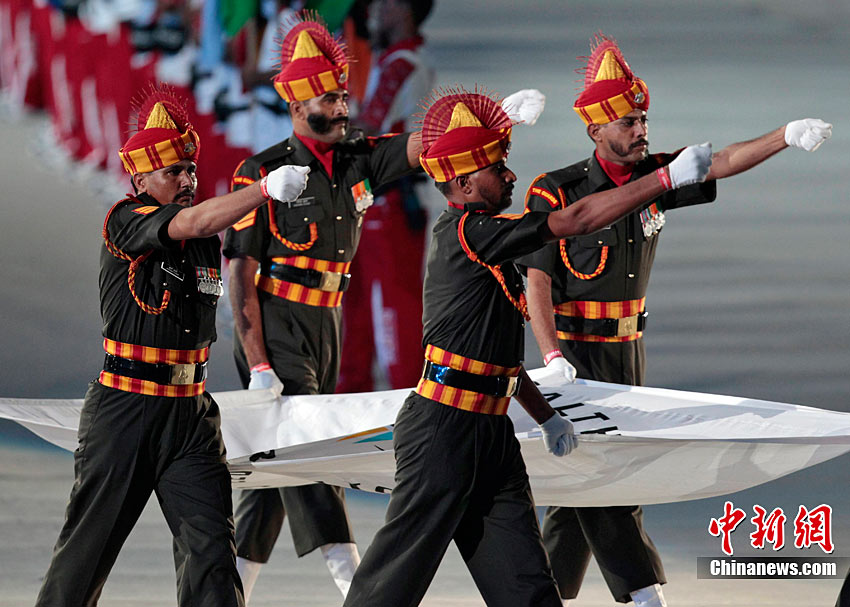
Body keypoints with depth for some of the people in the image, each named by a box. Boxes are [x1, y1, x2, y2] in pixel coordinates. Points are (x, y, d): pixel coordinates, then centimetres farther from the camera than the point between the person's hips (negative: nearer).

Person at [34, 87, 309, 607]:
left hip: (190, 411, 5)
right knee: (90, 544, 6)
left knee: (211, 544, -7)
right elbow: (190, 223, -27)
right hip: (124, 408, -5)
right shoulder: (125, 222, -8)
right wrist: (267, 188, -36)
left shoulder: (209, 244, 11)